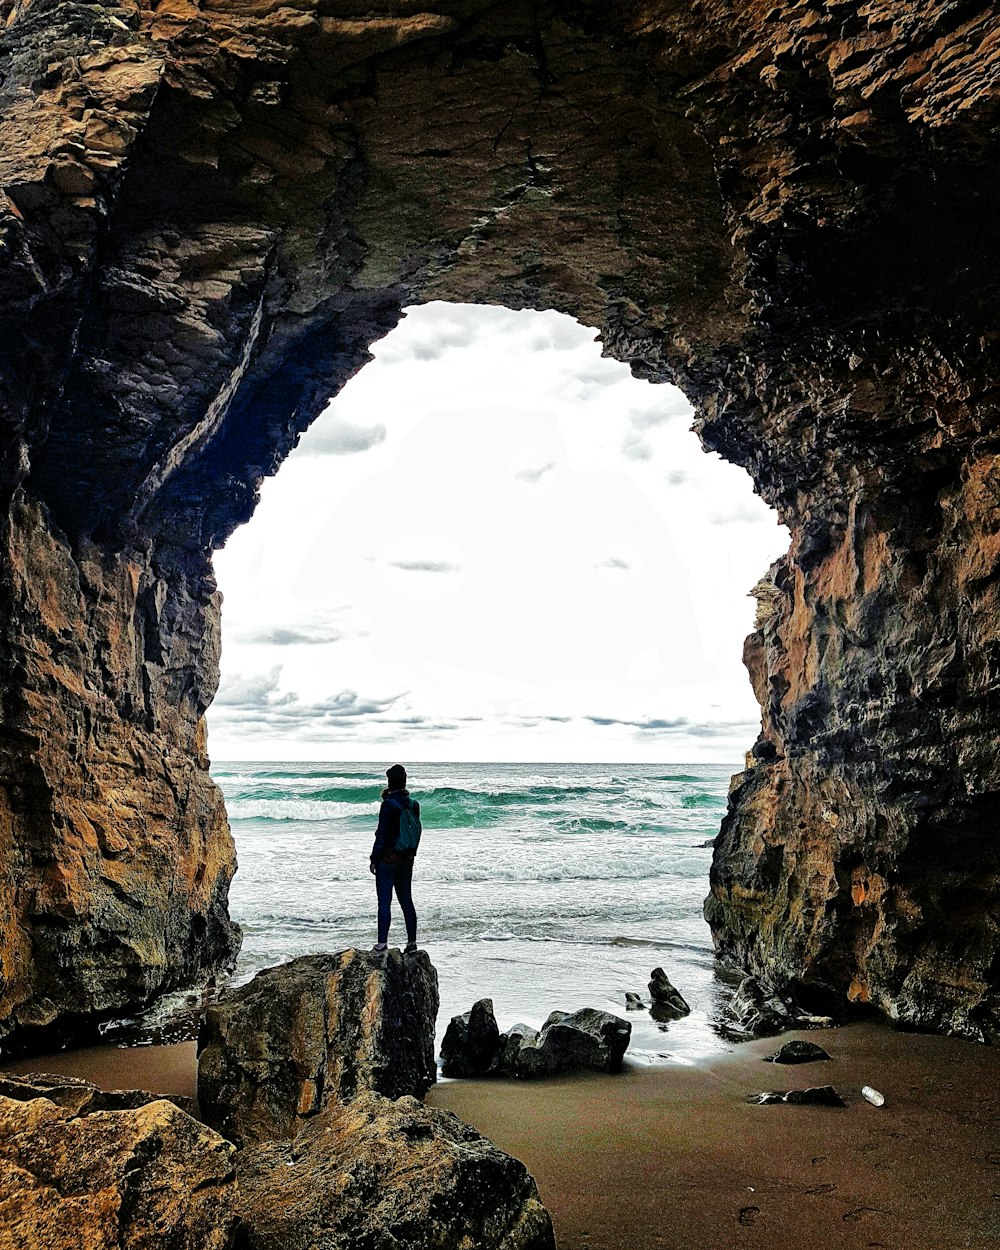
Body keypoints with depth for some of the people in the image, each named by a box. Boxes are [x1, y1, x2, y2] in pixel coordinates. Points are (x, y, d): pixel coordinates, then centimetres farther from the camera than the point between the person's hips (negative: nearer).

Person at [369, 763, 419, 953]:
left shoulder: (388, 805, -15)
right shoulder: (414, 804, 3)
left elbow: (381, 835, -15)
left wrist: (374, 859, -6)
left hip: (388, 858, -6)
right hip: (407, 858, 6)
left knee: (384, 901, -1)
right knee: (406, 900, 12)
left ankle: (382, 943, 0)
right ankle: (412, 942, 14)